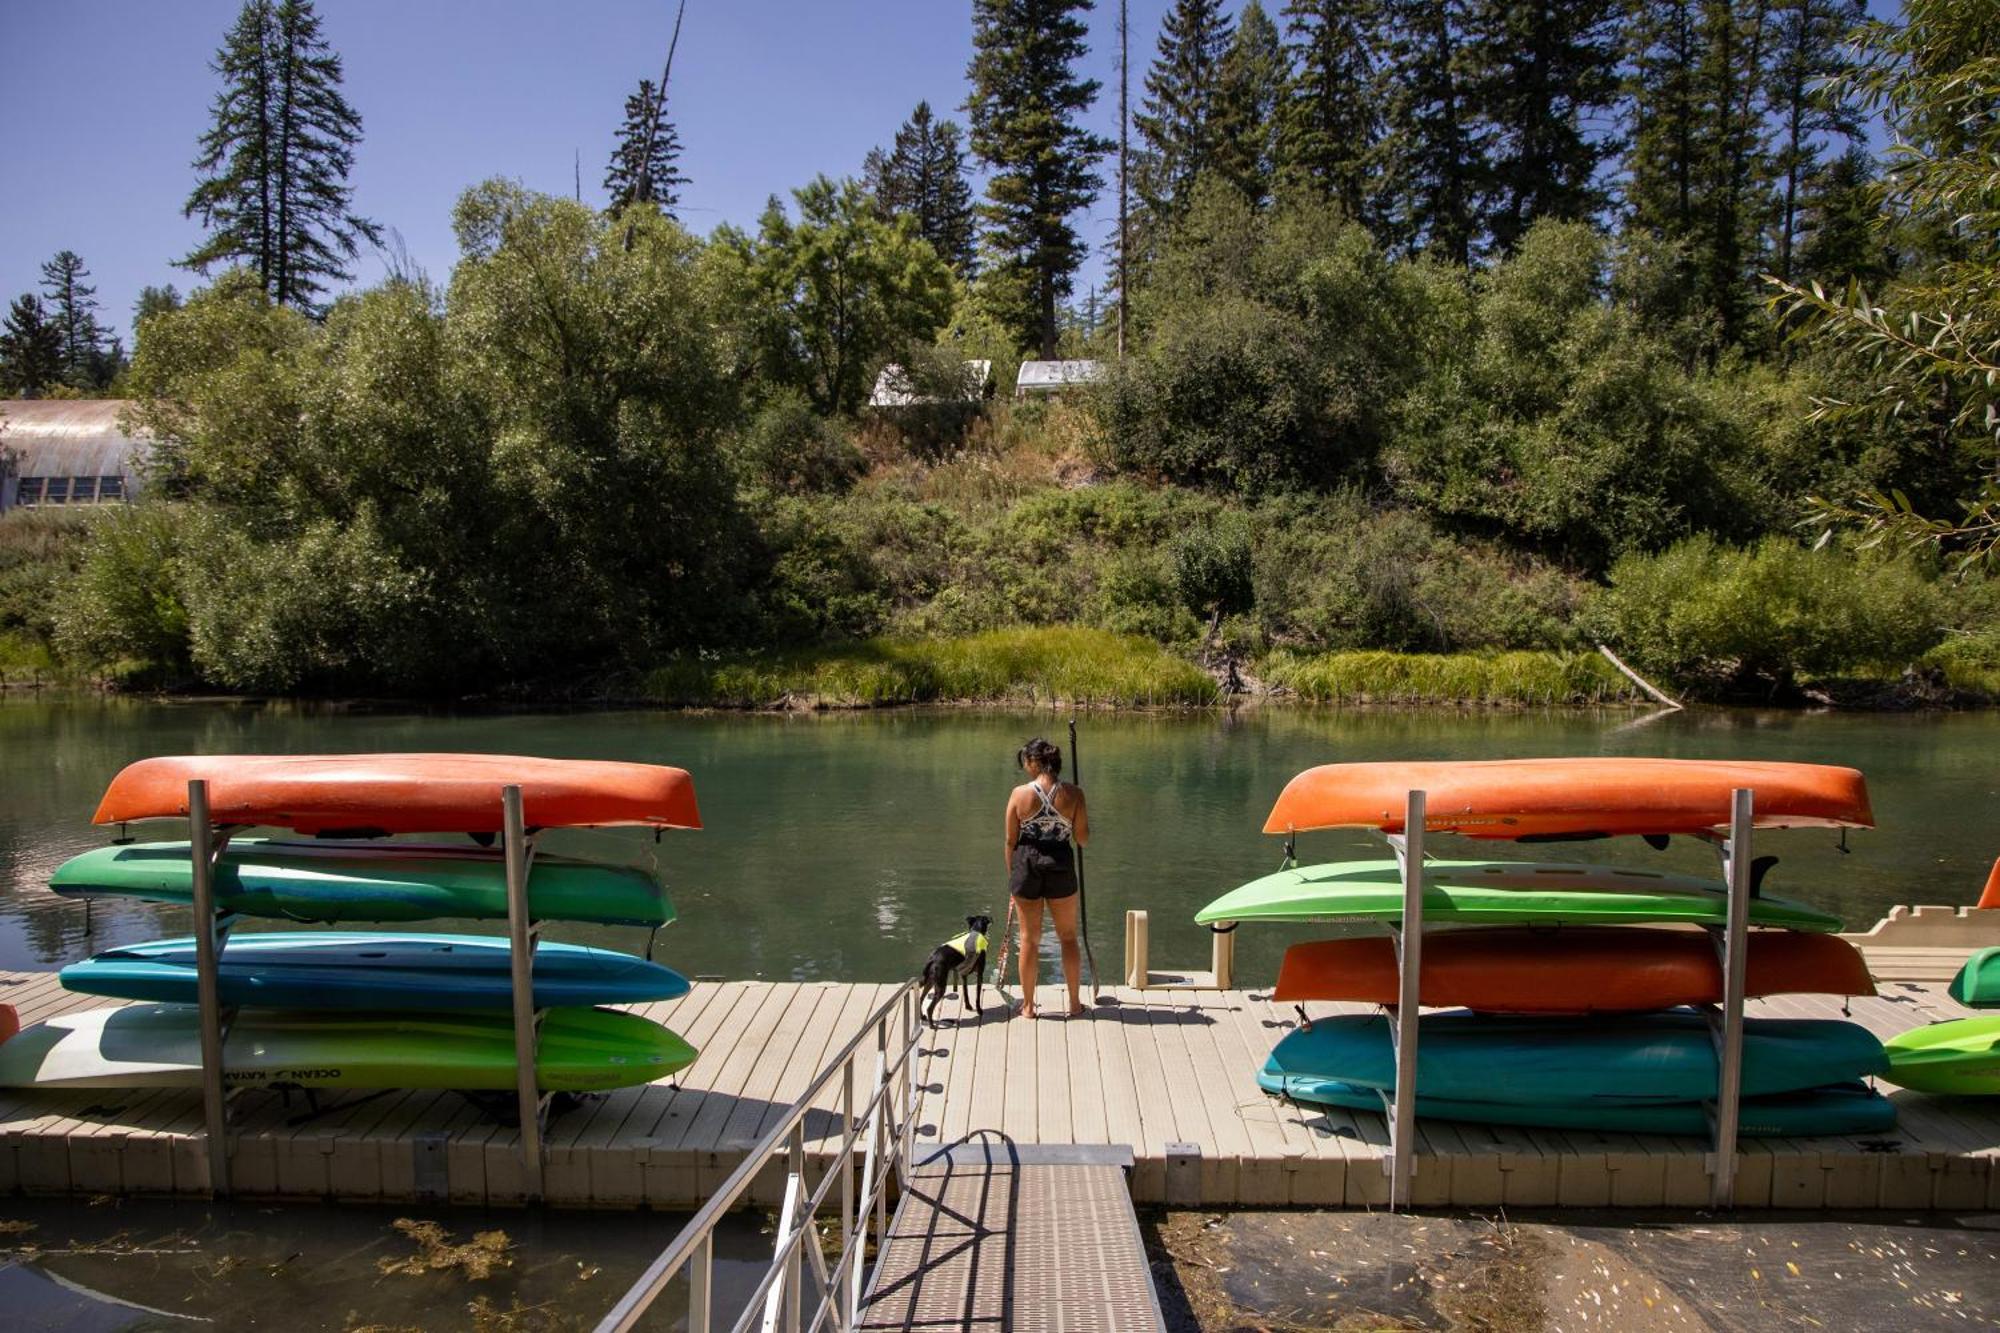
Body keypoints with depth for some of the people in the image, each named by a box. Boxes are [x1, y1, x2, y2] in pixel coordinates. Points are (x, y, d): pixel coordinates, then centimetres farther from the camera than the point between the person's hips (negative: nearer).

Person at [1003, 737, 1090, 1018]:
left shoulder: (1020, 793, -9)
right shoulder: (1074, 794, -6)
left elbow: (1011, 840, -3)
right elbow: (1083, 839, -1)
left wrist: (1011, 875, 10)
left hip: (1026, 866, -1)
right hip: (1061, 867, 1)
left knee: (1029, 938, 11)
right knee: (1068, 937, 16)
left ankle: (1028, 1005, 20)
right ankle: (1074, 1003, 23)